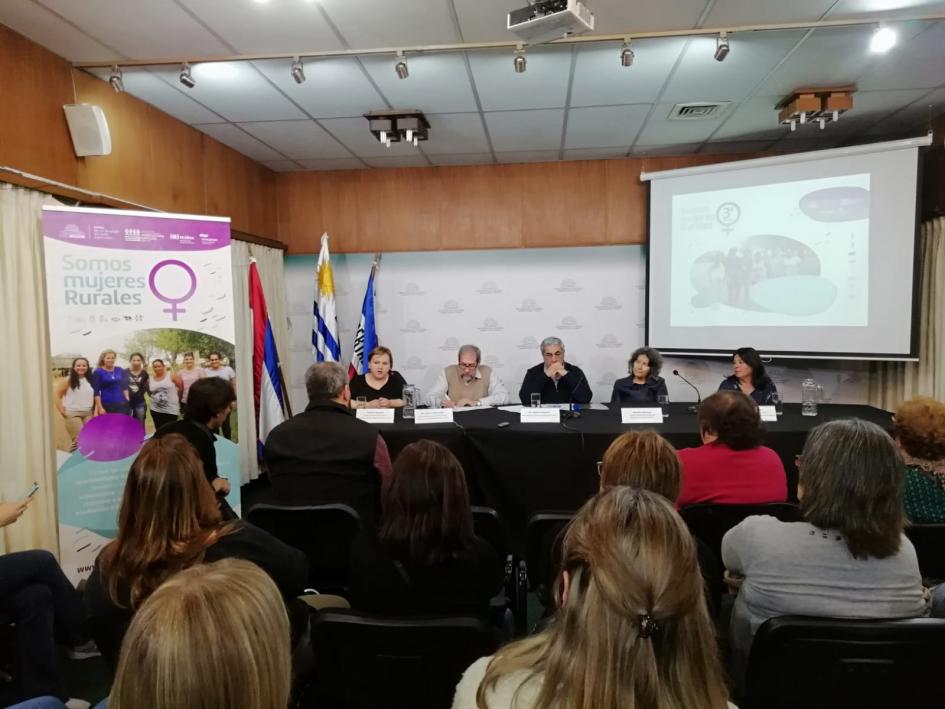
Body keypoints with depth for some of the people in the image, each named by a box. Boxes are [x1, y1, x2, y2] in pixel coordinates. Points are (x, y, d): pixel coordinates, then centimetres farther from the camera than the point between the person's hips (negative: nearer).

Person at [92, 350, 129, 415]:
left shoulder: (120, 370, 10)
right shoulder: (98, 372, -1)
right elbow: (96, 392, -5)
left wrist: (127, 401, 8)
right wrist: (100, 408, -10)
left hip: (122, 404, 4)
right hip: (107, 405, -3)